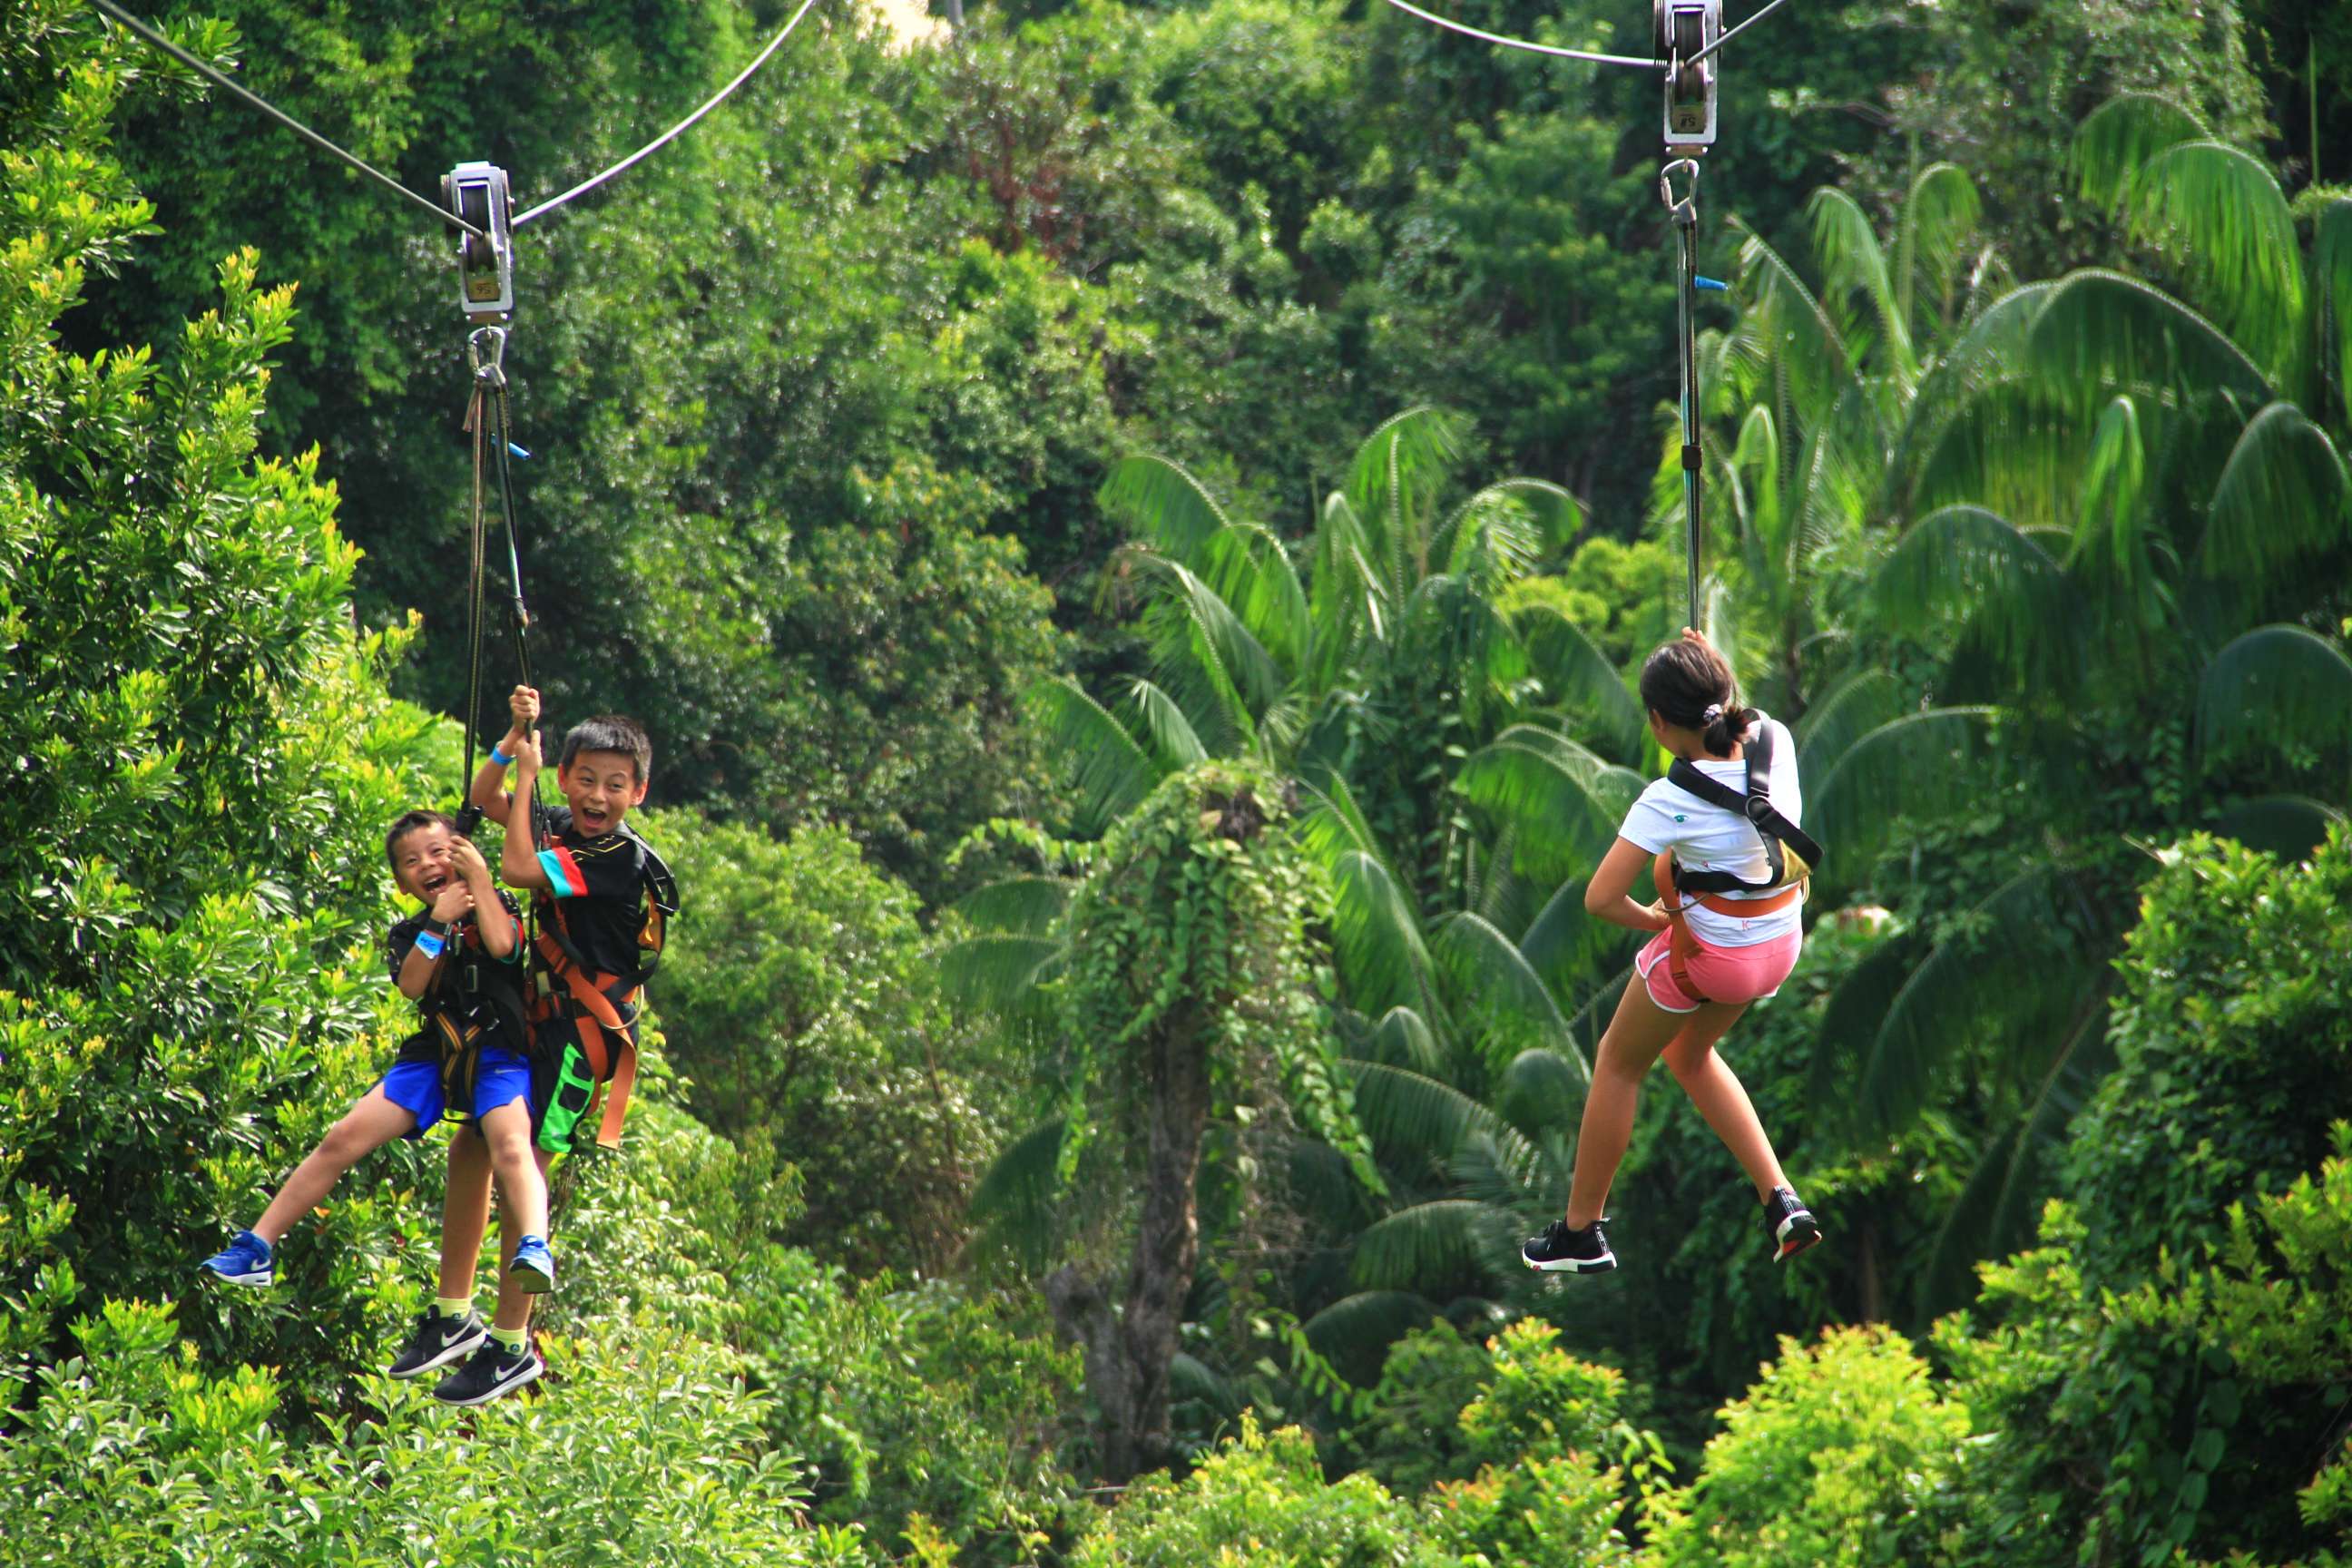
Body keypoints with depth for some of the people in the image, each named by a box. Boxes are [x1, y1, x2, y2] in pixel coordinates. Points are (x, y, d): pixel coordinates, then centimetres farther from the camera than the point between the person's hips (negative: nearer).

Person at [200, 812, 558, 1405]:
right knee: (346, 1138, -8)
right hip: (436, 1053, 4)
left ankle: (533, 1247, -56)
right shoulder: (408, 934, 16)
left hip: (499, 1051, -4)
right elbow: (412, 984, -4)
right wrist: (438, 922, -12)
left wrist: (478, 873, -9)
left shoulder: (494, 906, 7)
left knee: (509, 1143, -33)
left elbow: (503, 944, -16)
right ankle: (257, 1247, -6)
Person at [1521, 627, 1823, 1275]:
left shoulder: (1671, 800, -27)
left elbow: (1600, 899, -25)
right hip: (1780, 943, 6)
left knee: (1618, 1064, 18)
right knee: (1689, 1052, 31)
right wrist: (1710, 669, 3)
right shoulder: (1776, 738, -12)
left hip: (1706, 949, -6)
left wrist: (1653, 920, -6)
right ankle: (1782, 1202, 21)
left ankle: (1580, 1232, 29)